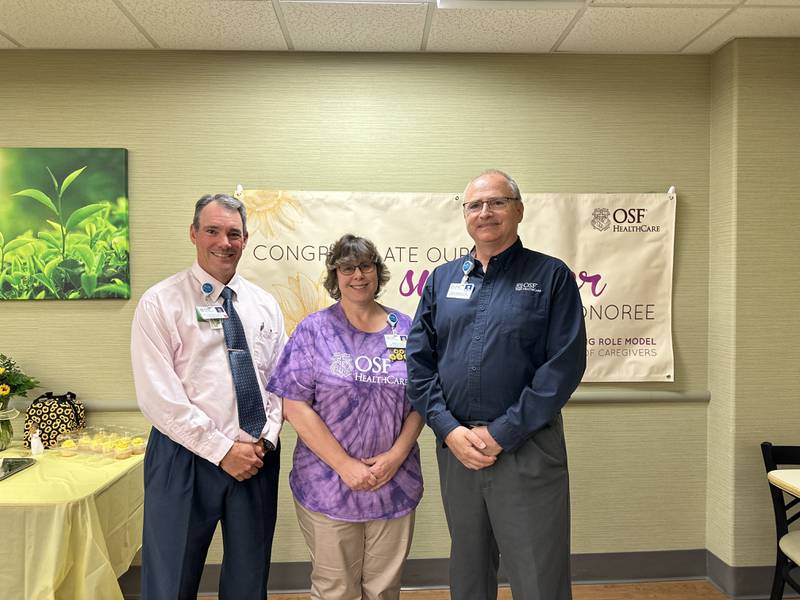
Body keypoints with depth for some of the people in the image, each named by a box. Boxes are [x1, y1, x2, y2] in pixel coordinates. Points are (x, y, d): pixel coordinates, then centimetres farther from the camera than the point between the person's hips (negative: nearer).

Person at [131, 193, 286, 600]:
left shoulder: (264, 305, 8)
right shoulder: (160, 303, -6)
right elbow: (158, 396, -12)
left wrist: (267, 439, -6)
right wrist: (223, 450, -14)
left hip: (256, 458, 4)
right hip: (186, 460, -3)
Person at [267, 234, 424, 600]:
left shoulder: (405, 330, 5)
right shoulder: (314, 330, -3)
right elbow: (295, 406, -9)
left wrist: (396, 456, -10)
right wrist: (344, 465, -14)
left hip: (395, 485, 3)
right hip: (328, 486, -2)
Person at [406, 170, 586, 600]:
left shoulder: (551, 276, -2)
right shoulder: (442, 279, 9)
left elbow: (564, 365, -10)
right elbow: (419, 362, 5)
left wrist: (502, 433, -14)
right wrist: (449, 429, -8)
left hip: (527, 451, -3)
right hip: (456, 448, 4)